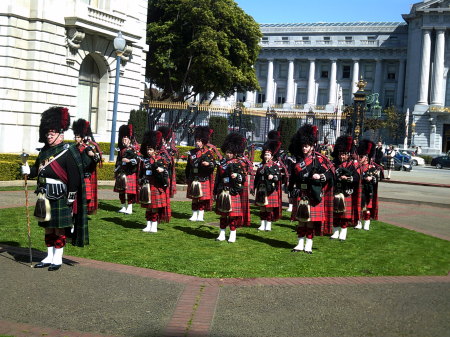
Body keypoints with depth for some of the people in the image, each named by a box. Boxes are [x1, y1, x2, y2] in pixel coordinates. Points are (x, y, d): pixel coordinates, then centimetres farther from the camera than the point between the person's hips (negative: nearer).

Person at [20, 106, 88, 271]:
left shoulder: (68, 151, -12)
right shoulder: (44, 150, 10)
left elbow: (74, 176, -15)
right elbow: (38, 169, 18)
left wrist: (71, 198, -16)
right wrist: (29, 170, -4)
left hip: (60, 197, -7)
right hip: (44, 197, 7)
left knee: (59, 228, 3)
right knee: (48, 227, 15)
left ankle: (58, 259, 14)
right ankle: (49, 257, 26)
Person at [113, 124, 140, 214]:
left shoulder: (134, 149, -3)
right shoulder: (121, 149, 15)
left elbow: (137, 160, -12)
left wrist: (128, 160, -23)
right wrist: (116, 171, 19)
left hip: (130, 173, -6)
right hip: (121, 173, 6)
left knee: (129, 191, -6)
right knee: (121, 191, 9)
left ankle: (129, 208, -1)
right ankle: (124, 207, 19)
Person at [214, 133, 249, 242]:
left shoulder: (240, 163, -1)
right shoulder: (222, 162, 12)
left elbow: (244, 177, -3)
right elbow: (218, 178, 15)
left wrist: (237, 176, -24)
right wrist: (215, 192, 14)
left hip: (234, 193, -4)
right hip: (222, 192, 4)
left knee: (233, 214, -2)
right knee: (222, 214, 10)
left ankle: (233, 234, 7)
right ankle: (222, 234, 18)